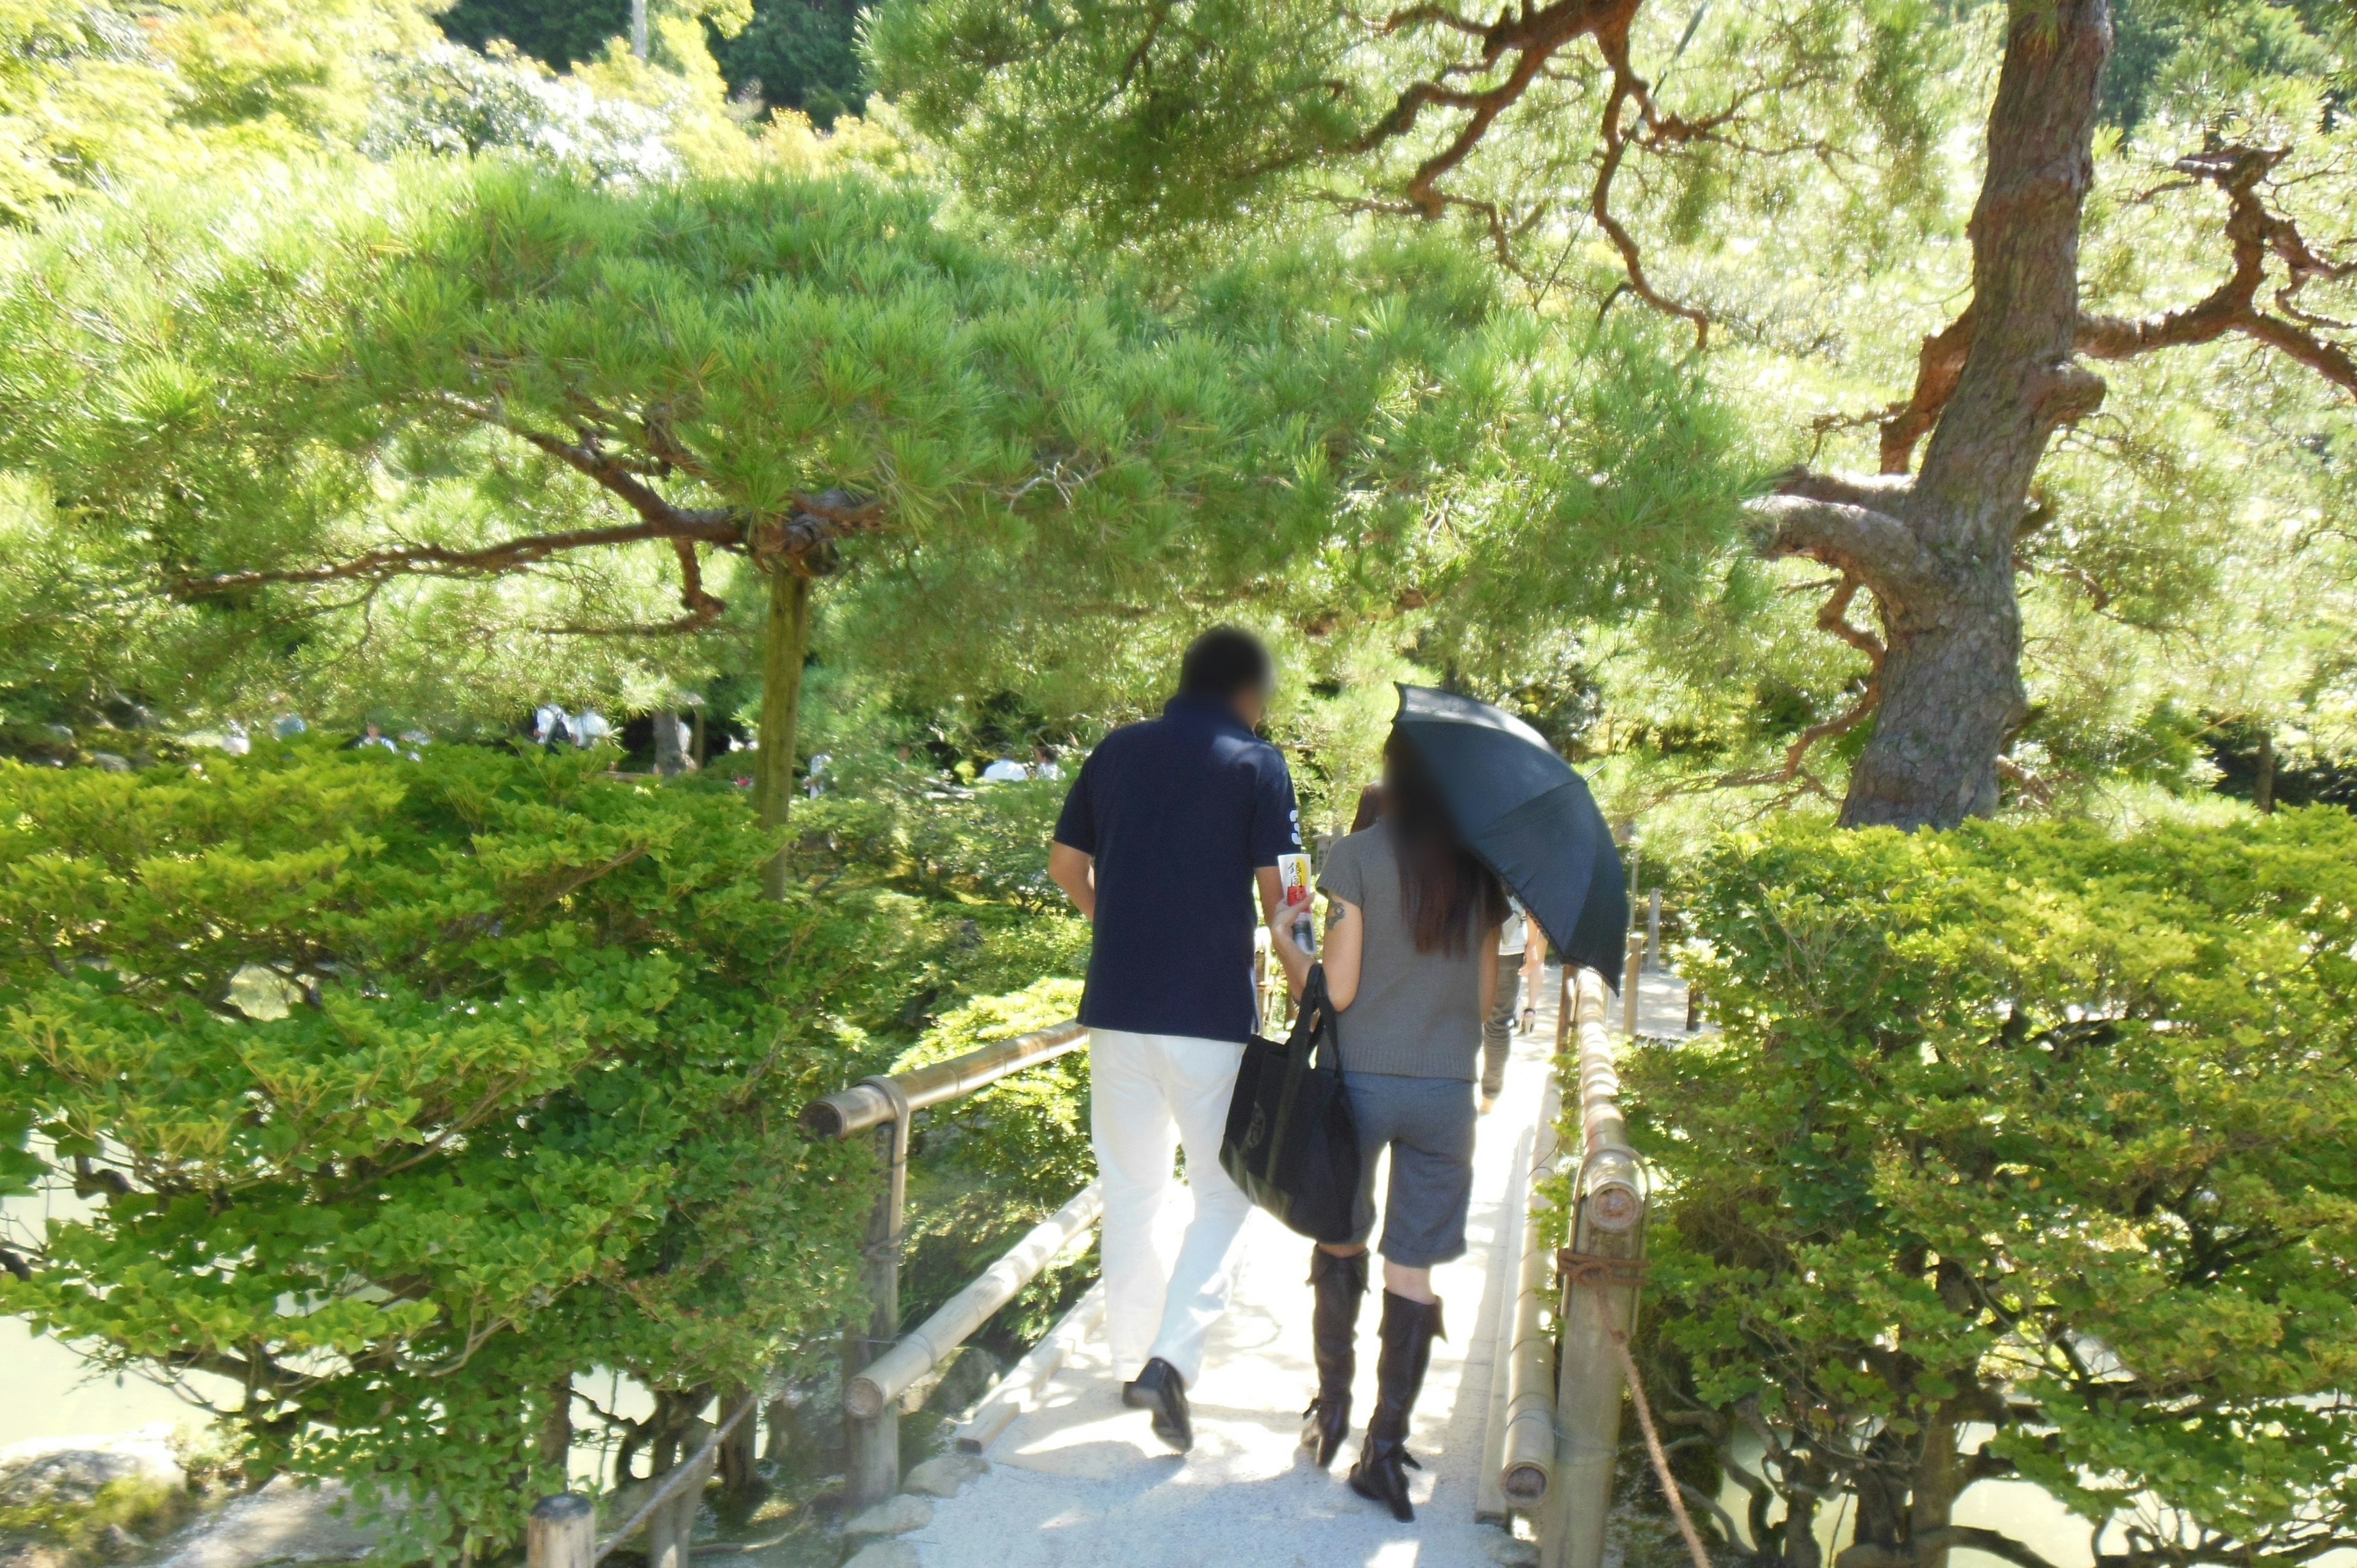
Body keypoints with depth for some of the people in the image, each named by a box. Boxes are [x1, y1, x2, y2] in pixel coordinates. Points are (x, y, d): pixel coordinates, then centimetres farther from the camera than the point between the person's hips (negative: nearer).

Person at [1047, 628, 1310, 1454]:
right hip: (1212, 1009, -4)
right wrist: (1300, 969, 7)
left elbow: (1065, 865, 11)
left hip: (1117, 1003, 4)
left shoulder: (1117, 751, 8)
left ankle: (1134, 1351, 28)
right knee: (1224, 1188, 9)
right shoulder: (1256, 764, -4)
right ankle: (1172, 1357, -5)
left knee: (1130, 1188, 17)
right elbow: (1277, 890, -9)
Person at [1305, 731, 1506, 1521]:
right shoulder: (1481, 869, 1)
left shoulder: (1358, 855, -10)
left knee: (1339, 1241, 18)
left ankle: (1332, 1405, 29)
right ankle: (1386, 1447, 10)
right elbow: (1485, 994, 6)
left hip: (1362, 1078, -2)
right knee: (1413, 1267, 6)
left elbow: (1338, 987, -12)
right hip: (1447, 1088, 2)